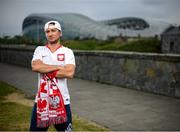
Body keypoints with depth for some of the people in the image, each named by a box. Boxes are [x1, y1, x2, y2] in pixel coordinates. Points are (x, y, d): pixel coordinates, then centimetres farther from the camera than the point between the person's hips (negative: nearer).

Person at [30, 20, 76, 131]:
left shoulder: (67, 52, 1)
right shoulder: (40, 50, 7)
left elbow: (70, 73, -15)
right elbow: (35, 67, -13)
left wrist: (45, 70, -11)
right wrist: (59, 67, -12)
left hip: (62, 100, -2)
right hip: (41, 100, 2)